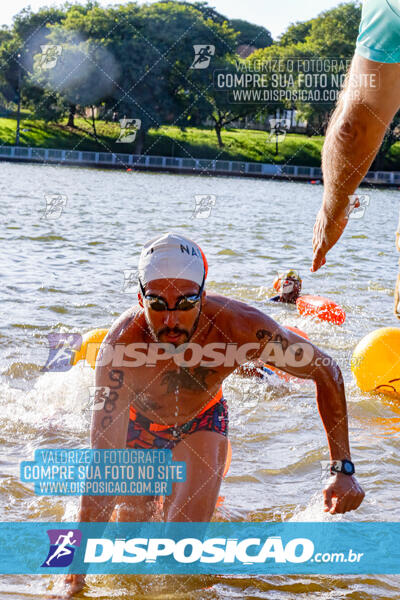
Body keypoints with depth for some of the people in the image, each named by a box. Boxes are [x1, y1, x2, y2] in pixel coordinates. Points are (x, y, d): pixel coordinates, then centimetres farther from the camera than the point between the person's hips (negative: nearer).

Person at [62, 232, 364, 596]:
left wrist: (343, 469, -27)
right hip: (139, 423, 0)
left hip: (202, 420, 1)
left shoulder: (240, 327, -37)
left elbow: (326, 371, -21)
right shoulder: (121, 347, -40)